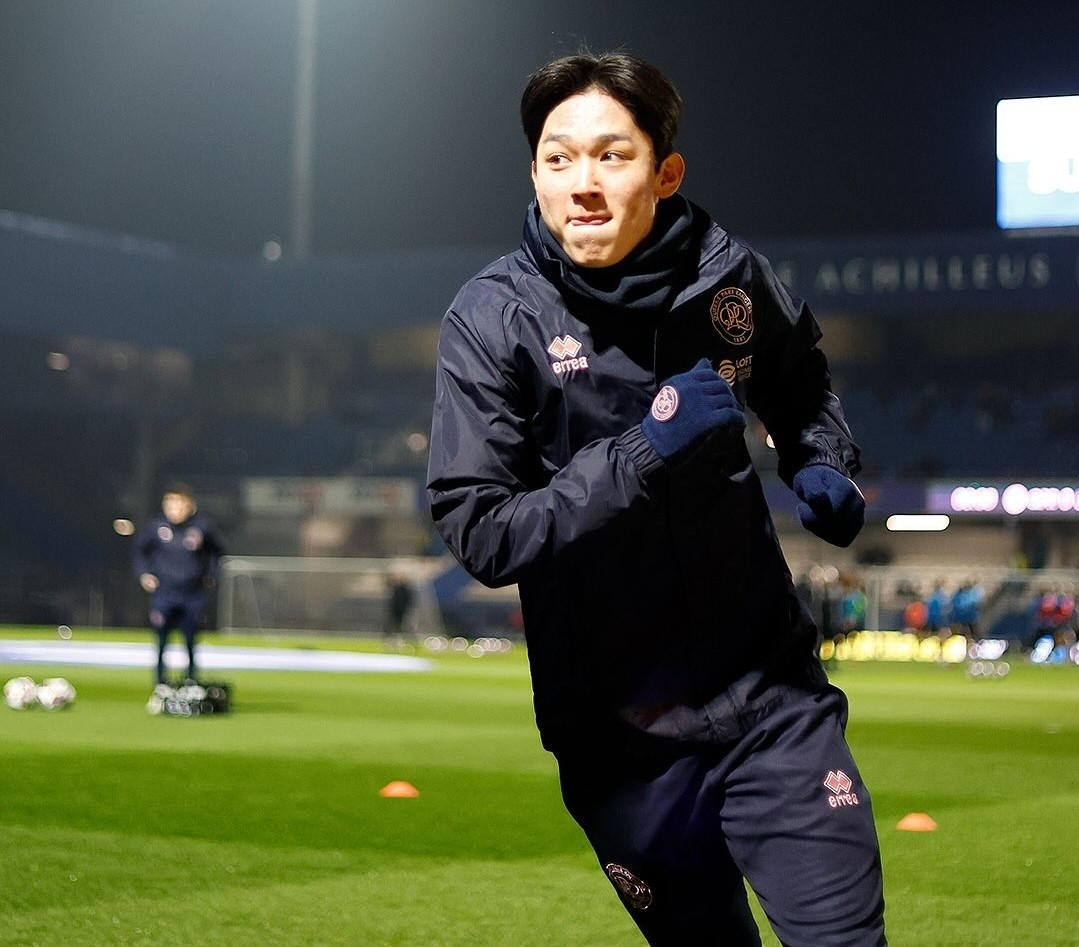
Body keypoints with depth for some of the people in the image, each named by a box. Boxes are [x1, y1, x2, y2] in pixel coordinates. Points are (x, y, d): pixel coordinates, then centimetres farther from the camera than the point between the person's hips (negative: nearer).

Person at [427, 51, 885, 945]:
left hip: (771, 691, 2)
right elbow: (479, 534, -17)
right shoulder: (493, 319, -12)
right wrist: (644, 450, -24)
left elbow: (801, 381, 21)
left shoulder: (731, 275, -2)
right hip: (623, 732, -2)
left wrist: (822, 467, 1)